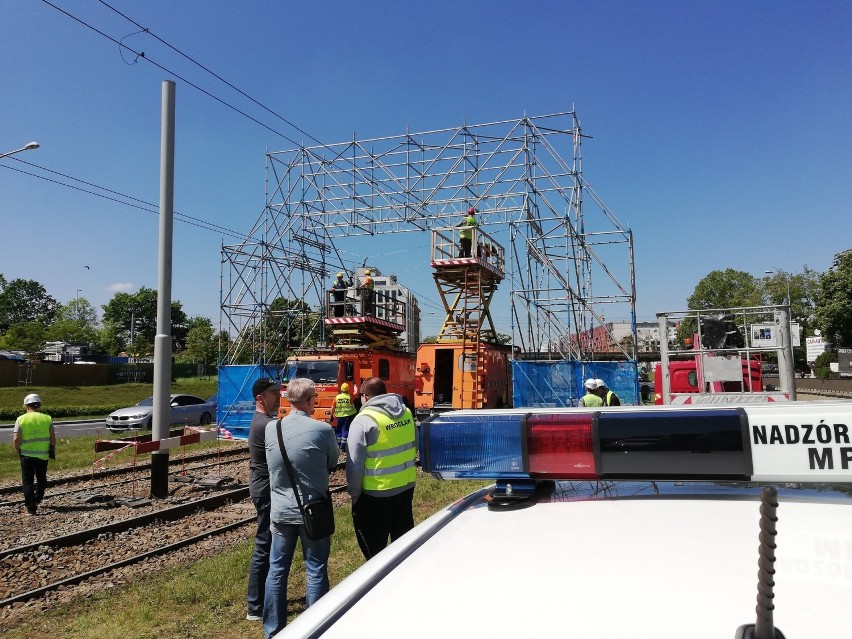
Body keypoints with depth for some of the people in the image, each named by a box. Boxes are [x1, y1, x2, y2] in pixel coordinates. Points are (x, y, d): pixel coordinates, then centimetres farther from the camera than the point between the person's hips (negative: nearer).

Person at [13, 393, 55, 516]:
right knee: (41, 478, 21)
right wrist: (52, 450, 11)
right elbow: (53, 438, -2)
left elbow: (16, 439, -10)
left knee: (28, 481, 5)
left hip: (27, 455, -2)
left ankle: (30, 507, 1)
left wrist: (18, 451, 6)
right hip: (43, 455, 2)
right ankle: (38, 499, 36)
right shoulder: (47, 418, -1)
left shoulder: (21, 419, -6)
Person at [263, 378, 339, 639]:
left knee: (277, 570, 14)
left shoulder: (271, 428, -6)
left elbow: (271, 463, 6)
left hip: (281, 509, 3)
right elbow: (333, 462, -2)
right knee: (316, 570, 9)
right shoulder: (322, 430, -16)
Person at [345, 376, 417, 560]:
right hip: (406, 486, 6)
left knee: (374, 548, 11)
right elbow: (414, 447, 11)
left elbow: (355, 464, -16)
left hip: (376, 494, -6)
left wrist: (354, 493, -4)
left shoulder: (363, 421, -17)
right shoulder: (406, 413, 1)